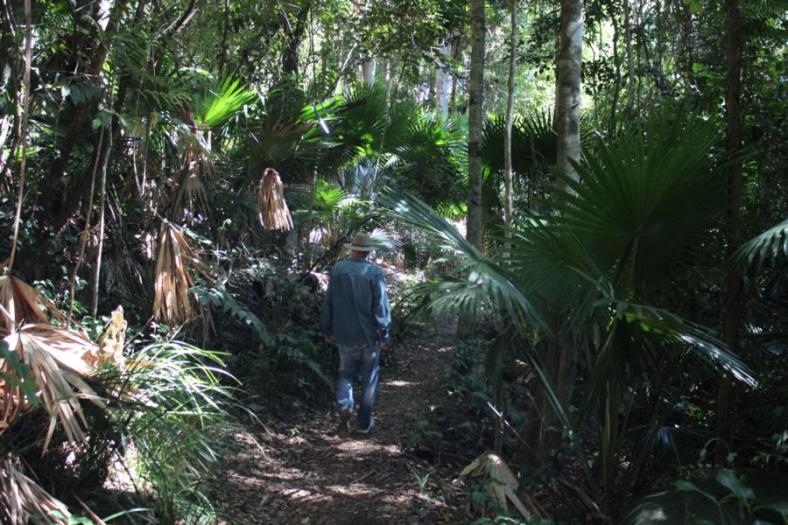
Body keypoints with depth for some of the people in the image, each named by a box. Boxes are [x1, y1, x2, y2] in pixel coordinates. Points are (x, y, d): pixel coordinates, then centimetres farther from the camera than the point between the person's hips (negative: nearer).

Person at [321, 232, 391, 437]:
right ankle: (364, 422, 19)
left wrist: (327, 329, 13)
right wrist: (385, 335, -4)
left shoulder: (338, 269, -6)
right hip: (369, 335, -2)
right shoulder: (374, 272, -14)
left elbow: (328, 302, 2)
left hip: (344, 334, 2)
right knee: (369, 377, 13)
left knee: (346, 373, 19)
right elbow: (381, 306, -13)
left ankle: (345, 407, -5)